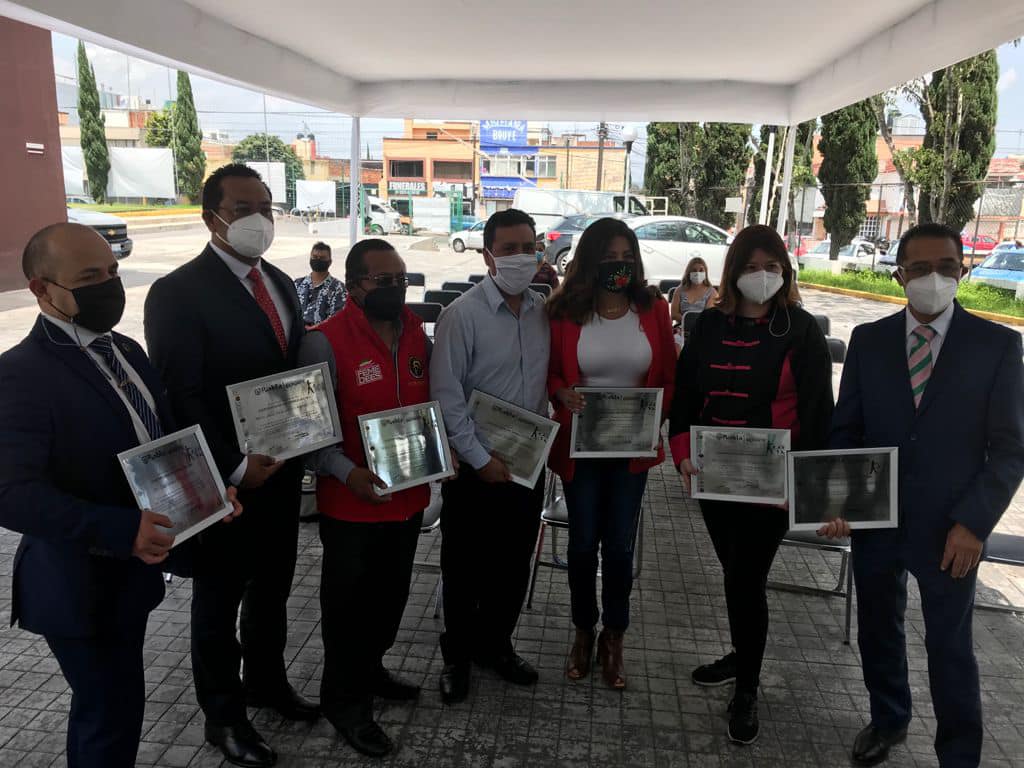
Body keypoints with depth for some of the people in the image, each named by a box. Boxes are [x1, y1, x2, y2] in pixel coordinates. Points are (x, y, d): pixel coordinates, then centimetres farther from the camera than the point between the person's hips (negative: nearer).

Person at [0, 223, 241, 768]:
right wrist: (121, 529, -38)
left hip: (131, 572, 8)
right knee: (113, 713, 5)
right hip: (81, 585, -8)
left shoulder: (125, 352, 6)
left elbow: (163, 440, 12)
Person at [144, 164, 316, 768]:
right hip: (226, 481, -6)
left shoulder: (282, 282, 6)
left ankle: (267, 680, 45)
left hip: (283, 470, 7)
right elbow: (181, 399, -19)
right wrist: (235, 467, -21)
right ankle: (223, 714, 35)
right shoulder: (178, 292, -17)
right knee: (221, 598, 14)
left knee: (273, 587, 22)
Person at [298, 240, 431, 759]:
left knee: (391, 594, 22)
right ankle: (344, 701, 31)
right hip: (352, 503, -6)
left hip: (409, 497, 6)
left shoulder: (418, 335, 4)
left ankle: (370, 669, 46)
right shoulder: (325, 342, -15)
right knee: (349, 603, 11)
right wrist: (348, 473, -24)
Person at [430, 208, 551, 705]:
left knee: (515, 564, 17)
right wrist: (479, 459, -14)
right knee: (465, 568, 11)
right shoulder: (463, 314, -13)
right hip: (476, 466, -4)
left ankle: (494, 645, 39)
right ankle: (457, 657, 32)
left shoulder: (546, 312, 2)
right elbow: (446, 395, -14)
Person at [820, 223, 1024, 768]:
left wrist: (974, 523, -13)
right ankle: (888, 719, 45)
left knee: (950, 647, 11)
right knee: (877, 629, 20)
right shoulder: (868, 339, 0)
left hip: (949, 529, -2)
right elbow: (846, 429, 3)